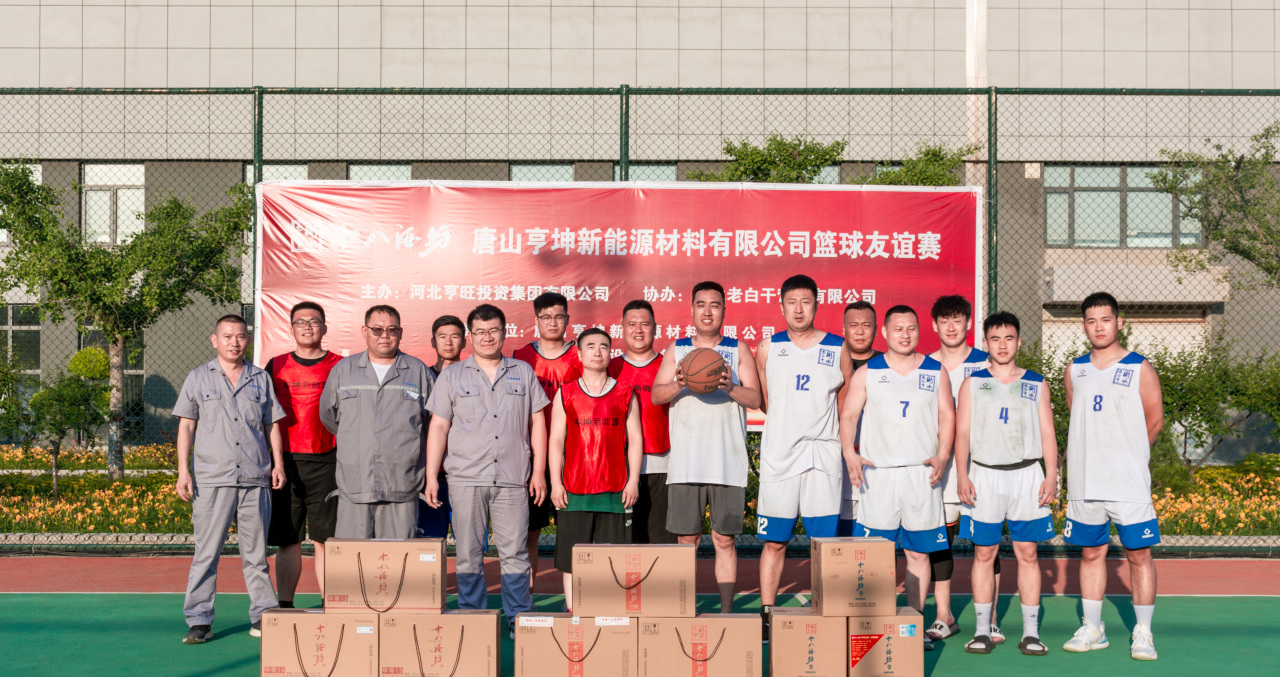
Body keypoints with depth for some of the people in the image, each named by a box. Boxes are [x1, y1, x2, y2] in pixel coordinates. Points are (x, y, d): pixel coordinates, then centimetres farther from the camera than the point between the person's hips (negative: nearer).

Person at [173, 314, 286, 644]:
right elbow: (186, 425, 7)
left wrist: (278, 464, 6)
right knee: (206, 552, -3)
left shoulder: (261, 379, 14)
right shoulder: (198, 378, 9)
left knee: (256, 553, 6)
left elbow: (272, 425, 17)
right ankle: (199, 622, 3)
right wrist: (183, 471, -1)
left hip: (255, 480, 2)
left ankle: (263, 617, 12)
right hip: (212, 479, -2)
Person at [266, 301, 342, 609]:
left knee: (326, 539, 0)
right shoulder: (276, 367, 11)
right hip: (285, 462, 1)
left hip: (325, 462, -1)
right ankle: (285, 607, 10)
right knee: (287, 540, 3)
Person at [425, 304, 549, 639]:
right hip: (465, 479, 0)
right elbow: (438, 427, 7)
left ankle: (520, 622, 9)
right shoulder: (452, 375, 10)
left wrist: (539, 472, 5)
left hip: (513, 479, 0)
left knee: (515, 554, 0)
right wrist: (431, 477, 1)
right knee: (468, 556, 3)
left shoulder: (523, 373, 12)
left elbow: (538, 423, 12)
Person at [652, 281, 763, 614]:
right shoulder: (676, 350, 13)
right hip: (685, 462, 1)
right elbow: (656, 395, 4)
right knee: (687, 539, 2)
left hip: (727, 462, -1)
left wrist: (729, 387, -19)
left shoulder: (739, 351, 9)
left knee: (724, 540, 0)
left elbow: (755, 398, 1)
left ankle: (726, 612, 7)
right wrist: (678, 385, -17)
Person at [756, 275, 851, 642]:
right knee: (774, 542, 4)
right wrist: (788, 428, 11)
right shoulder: (769, 348, 6)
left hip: (823, 457, 0)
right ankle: (766, 615, 11)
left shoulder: (837, 349, 5)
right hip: (778, 457, 1)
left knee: (825, 542, -1)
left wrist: (847, 444, 10)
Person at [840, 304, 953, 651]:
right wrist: (849, 453, -13)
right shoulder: (866, 373, 7)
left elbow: (947, 416, 8)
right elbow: (849, 415, 3)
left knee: (919, 551, 4)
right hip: (877, 472, -1)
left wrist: (942, 456, -8)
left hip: (923, 473, 1)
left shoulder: (936, 371, 10)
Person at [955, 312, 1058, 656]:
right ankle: (982, 630, 7)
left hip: (1027, 474, 1)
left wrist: (1051, 475, -2)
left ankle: (1031, 632, 5)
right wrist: (962, 476, -6)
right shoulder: (972, 383, 7)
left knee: (1027, 553, 1)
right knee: (984, 553, 1)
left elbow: (1047, 433, 8)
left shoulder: (1037, 384, 10)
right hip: (985, 476, 0)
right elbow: (962, 433, 3)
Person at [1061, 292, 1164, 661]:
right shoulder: (1074, 370, 9)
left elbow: (1155, 421, 4)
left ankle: (1142, 632, 9)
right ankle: (1092, 629, 18)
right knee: (1090, 553, 9)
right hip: (1084, 482, 4)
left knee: (1139, 554, -1)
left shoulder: (1140, 369, -2)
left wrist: (1125, 454, 8)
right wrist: (1093, 456, 13)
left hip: (1129, 482, -4)